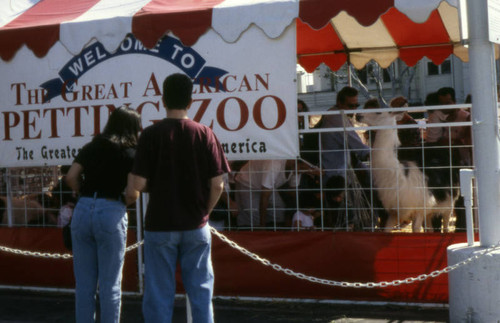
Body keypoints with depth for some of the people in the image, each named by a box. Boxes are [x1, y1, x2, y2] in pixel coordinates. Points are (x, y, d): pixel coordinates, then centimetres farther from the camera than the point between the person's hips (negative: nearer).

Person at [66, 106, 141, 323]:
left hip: (83, 209, 4)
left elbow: (71, 177, 2)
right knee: (110, 284, 4)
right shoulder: (131, 152, 3)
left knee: (84, 282, 10)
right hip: (112, 212, -4)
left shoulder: (92, 146, 12)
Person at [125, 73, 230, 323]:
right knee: (200, 289, 9)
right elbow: (217, 184, -3)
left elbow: (137, 185, -11)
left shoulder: (152, 134, -7)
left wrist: (131, 193, 12)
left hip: (160, 225, -1)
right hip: (196, 227, 2)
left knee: (159, 294, 5)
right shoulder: (204, 134, -2)